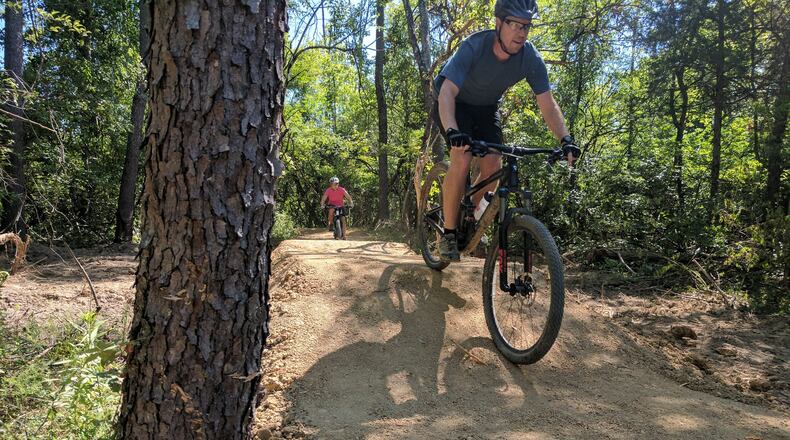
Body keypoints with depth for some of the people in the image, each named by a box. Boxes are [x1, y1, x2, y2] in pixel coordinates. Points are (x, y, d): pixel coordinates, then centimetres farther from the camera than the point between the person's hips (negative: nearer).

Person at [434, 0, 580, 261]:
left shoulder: (530, 58, -21)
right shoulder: (474, 47, -33)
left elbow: (547, 105, -20)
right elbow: (447, 93, -43)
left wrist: (565, 139, -35)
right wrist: (452, 131, -61)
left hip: (486, 107, 5)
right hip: (454, 103, -4)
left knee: (493, 166, -10)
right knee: (462, 159, -25)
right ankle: (448, 233, -12)